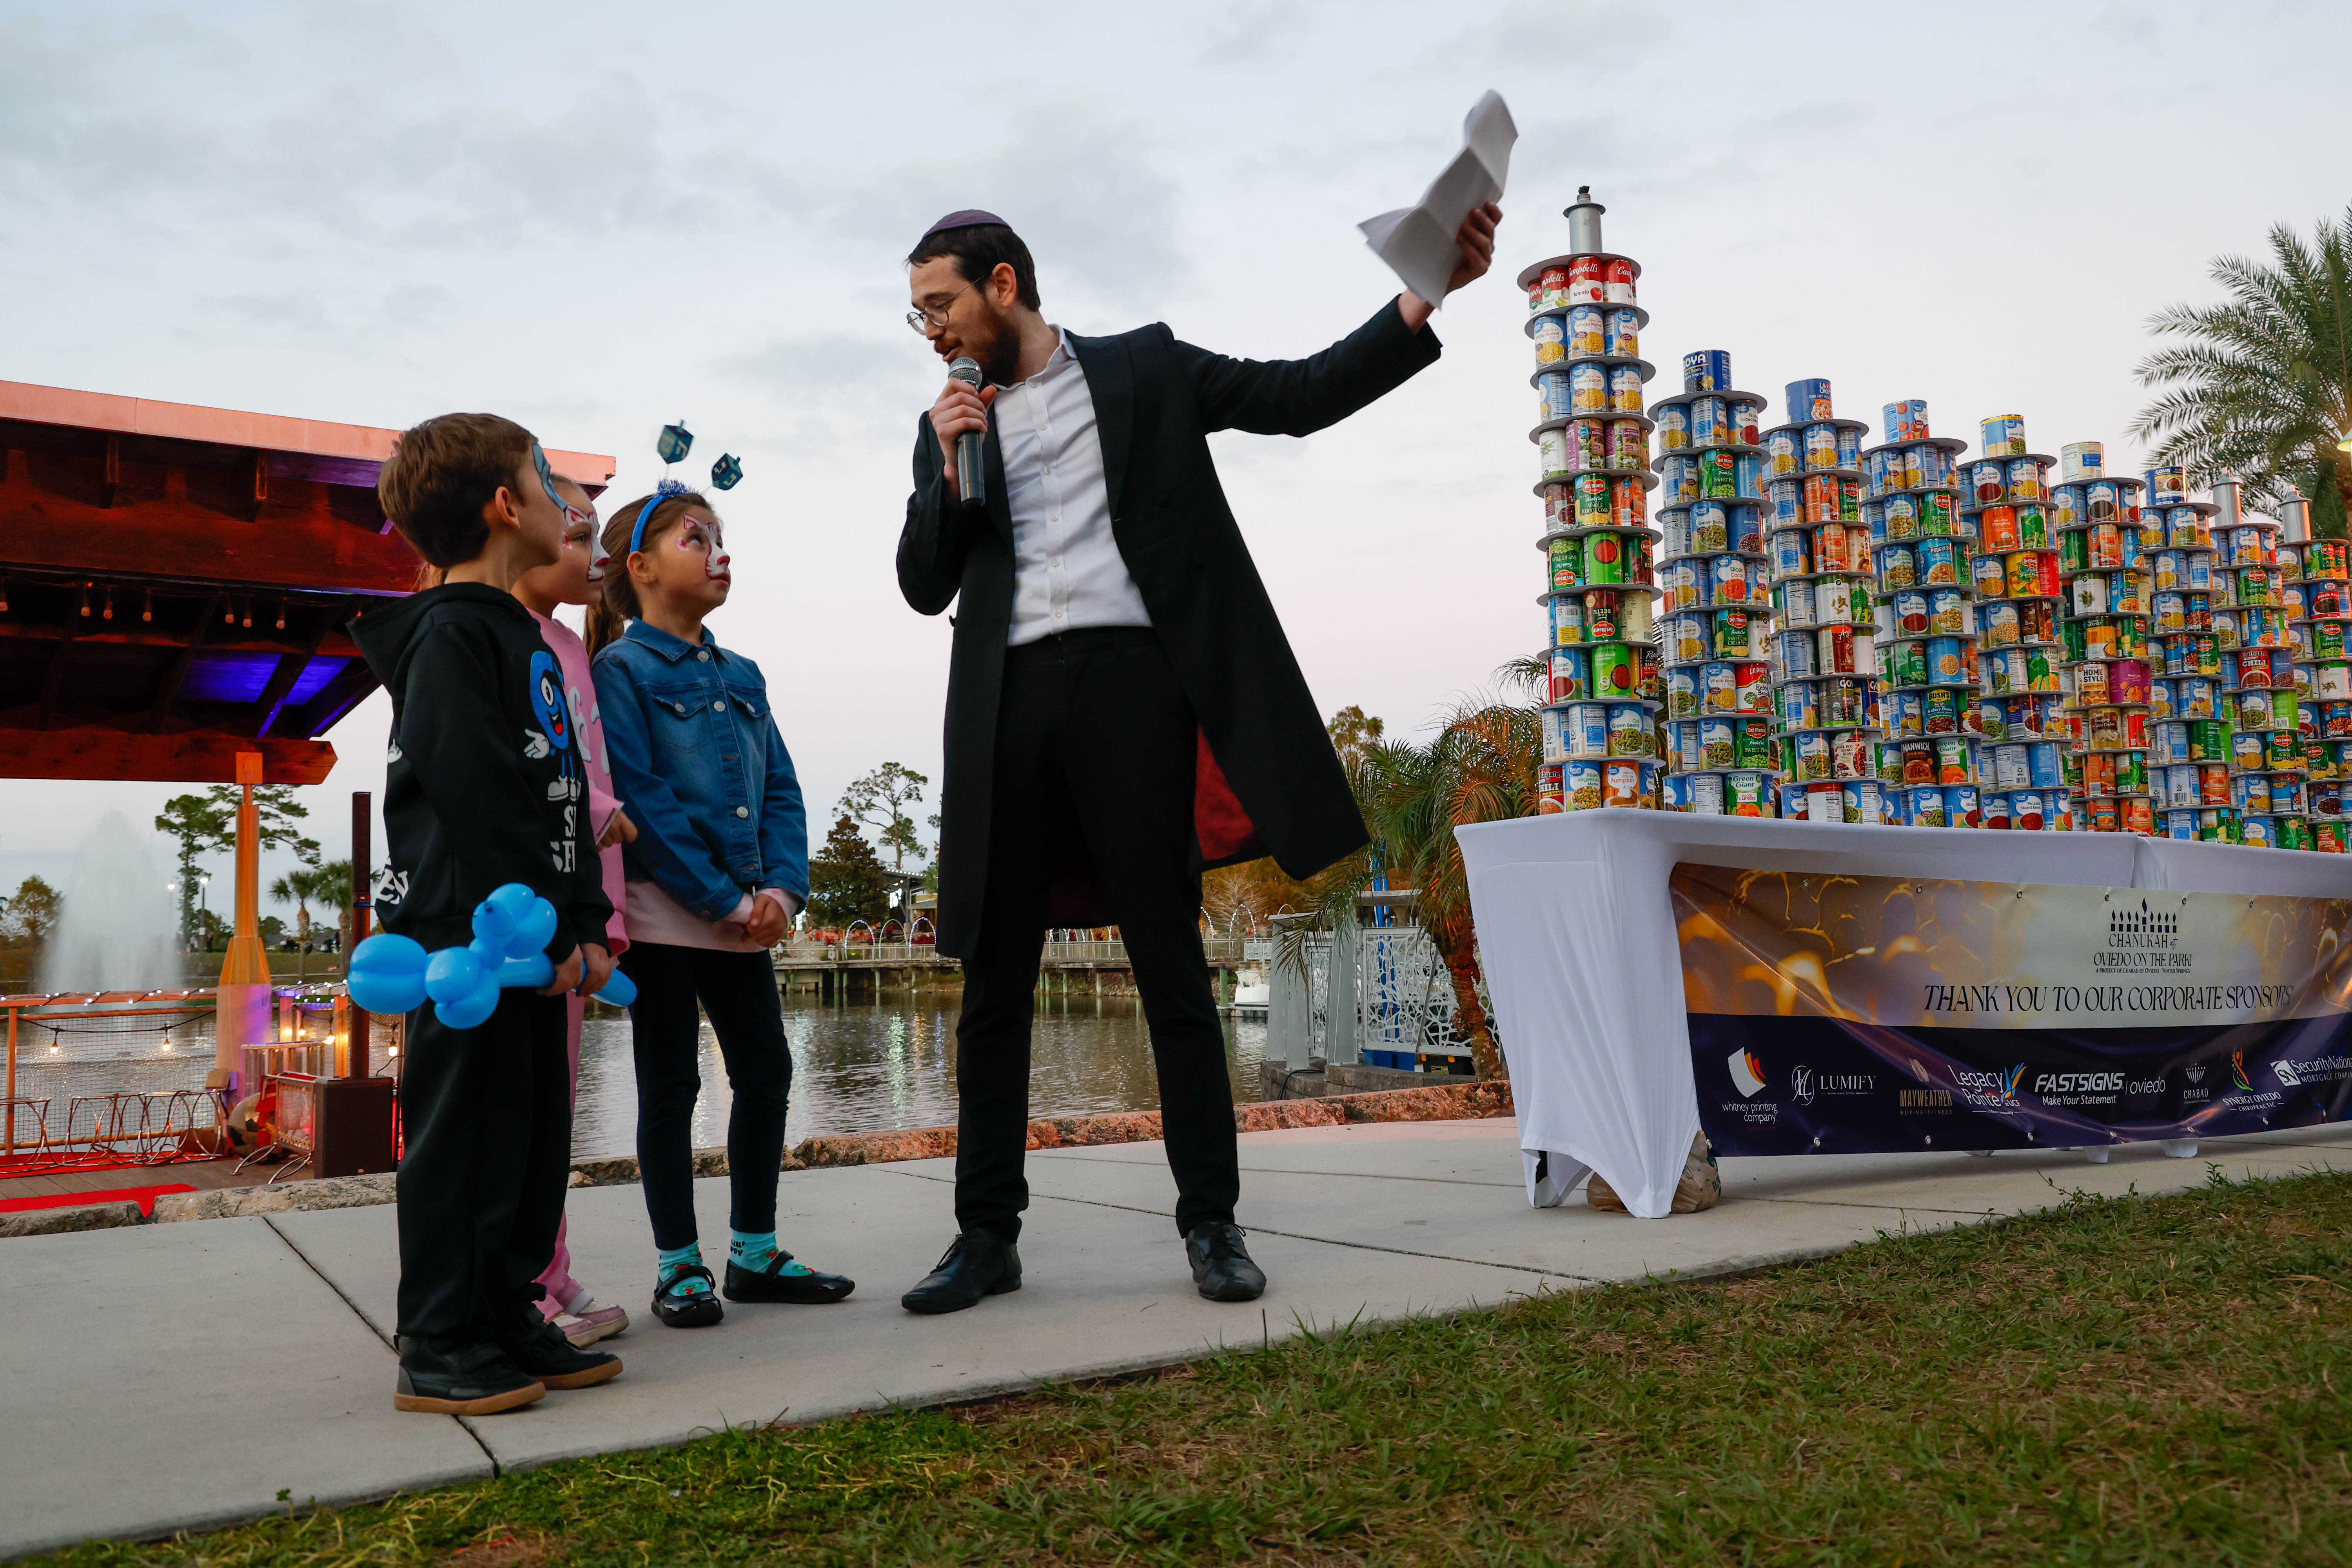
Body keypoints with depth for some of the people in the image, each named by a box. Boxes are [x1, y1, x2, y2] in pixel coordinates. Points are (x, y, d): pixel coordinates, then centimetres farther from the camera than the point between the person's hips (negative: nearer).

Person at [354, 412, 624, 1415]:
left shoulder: (521, 638, 20)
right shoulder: (451, 636, -11)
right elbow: (478, 798, -19)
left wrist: (585, 922, 11)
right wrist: (539, 934, -18)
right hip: (468, 939, -9)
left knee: (536, 1135, 13)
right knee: (464, 1134, -2)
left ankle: (511, 1319, 23)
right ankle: (439, 1349, 8)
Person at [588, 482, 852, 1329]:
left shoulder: (742, 676, 14)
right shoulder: (620, 669, -5)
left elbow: (781, 788, 11)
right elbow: (640, 800, -14)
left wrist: (782, 887, -6)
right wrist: (724, 898, -17)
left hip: (745, 912, 6)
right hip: (662, 909, -6)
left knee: (766, 1073, 7)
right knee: (670, 1086, 3)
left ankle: (754, 1251, 20)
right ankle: (679, 1266, 13)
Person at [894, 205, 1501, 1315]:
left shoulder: (1143, 370, 12)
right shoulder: (952, 424, 21)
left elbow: (1305, 396, 7)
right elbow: (925, 588, 16)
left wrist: (1424, 297, -5)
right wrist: (949, 469, 0)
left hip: (1128, 681, -3)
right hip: (1007, 704, 3)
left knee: (1169, 963, -1)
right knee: (994, 979, 3)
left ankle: (1211, 1222, 9)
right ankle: (988, 1233, 11)